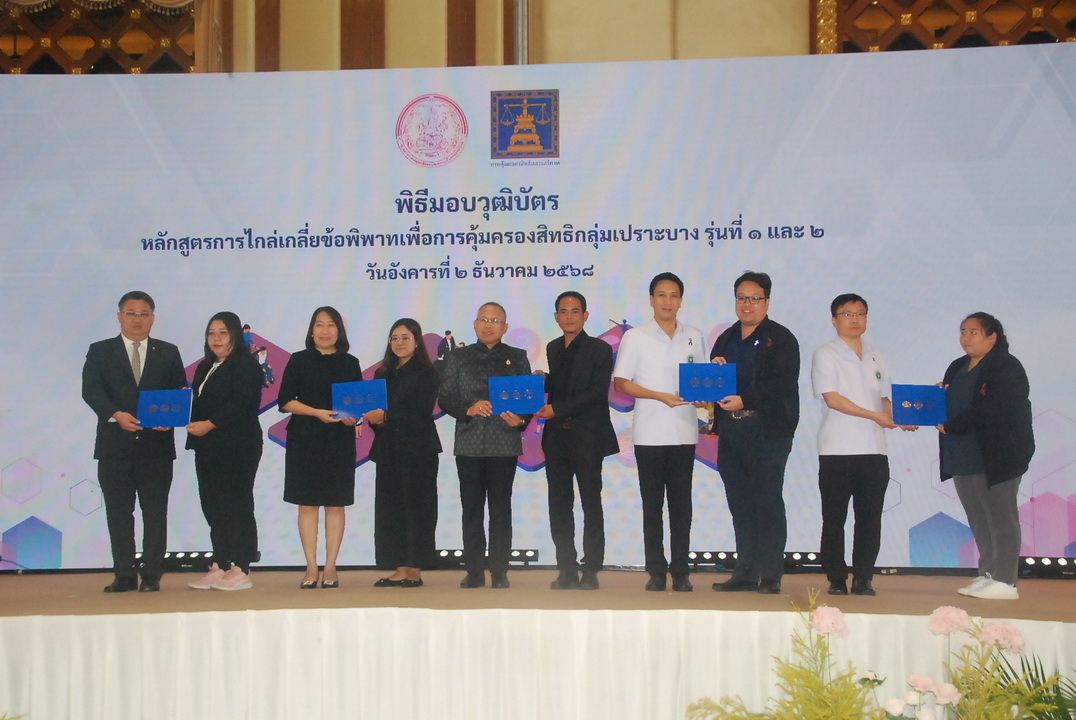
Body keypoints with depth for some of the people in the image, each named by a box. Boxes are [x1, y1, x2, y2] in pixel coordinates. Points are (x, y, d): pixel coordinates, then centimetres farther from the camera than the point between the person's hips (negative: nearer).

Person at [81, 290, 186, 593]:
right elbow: (91, 390, -4)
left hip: (156, 445, 0)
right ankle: (124, 575, 11)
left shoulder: (168, 353, 11)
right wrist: (116, 415, -21)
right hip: (115, 445, 0)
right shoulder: (100, 352, 8)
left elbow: (180, 393, 6)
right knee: (118, 512, 4)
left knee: (155, 512, 0)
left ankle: (151, 575, 6)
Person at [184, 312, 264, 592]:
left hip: (237, 447, -8)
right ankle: (219, 567, 14)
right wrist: (193, 426, 2)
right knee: (212, 505, 8)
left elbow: (240, 404, -17)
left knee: (237, 505, -5)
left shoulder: (246, 366, -6)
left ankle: (241, 570, -1)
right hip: (208, 448, 8)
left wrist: (209, 424, -22)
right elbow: (197, 403, 19)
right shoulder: (205, 367, 20)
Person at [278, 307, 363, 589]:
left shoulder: (350, 363, 9)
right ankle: (311, 568, 6)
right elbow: (286, 401, -1)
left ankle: (330, 567, 7)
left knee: (335, 504, 1)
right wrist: (317, 412, -15)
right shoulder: (299, 361, 5)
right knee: (307, 504, 0)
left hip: (340, 441, 1)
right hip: (304, 439, -1)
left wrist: (352, 417, -13)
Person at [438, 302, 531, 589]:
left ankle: (499, 573, 5)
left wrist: (520, 420, -13)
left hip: (504, 444, -1)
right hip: (469, 443, 1)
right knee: (471, 508, 2)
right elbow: (445, 398, 5)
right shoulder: (458, 357, 12)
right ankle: (474, 571, 8)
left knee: (500, 508, 0)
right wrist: (469, 409, -13)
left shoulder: (517, 358, 11)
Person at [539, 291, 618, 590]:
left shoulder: (599, 349, -3)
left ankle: (591, 571, 4)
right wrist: (541, 381, -5)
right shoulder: (553, 349, 15)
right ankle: (566, 570, 10)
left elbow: (597, 393, -12)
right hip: (557, 436, 5)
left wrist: (557, 409, -17)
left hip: (587, 436, -5)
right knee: (559, 504, 5)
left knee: (591, 504, 1)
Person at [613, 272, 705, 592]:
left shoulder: (694, 337, 10)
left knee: (681, 502, 3)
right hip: (649, 433, -2)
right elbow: (621, 383, -1)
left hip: (684, 431, 2)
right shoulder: (635, 337, 2)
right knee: (652, 503, 3)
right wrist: (661, 397, -12)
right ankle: (656, 571, 9)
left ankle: (680, 571, 10)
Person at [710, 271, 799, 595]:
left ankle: (770, 575, -1)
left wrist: (745, 400, -22)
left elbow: (782, 384, -12)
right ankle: (745, 572, 13)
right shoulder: (726, 339, 20)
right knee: (740, 504, 8)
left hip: (768, 430, -6)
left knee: (768, 501, -5)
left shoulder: (781, 338, 0)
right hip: (731, 431, 6)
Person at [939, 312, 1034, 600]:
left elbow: (990, 412, -19)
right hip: (963, 459, 8)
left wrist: (951, 426, -16)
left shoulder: (1006, 368, -9)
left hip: (996, 457, -8)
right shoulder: (958, 368, 17)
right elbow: (950, 404, 19)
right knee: (979, 522, 11)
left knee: (1000, 518, -4)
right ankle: (987, 576, 18)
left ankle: (1004, 581, 0)